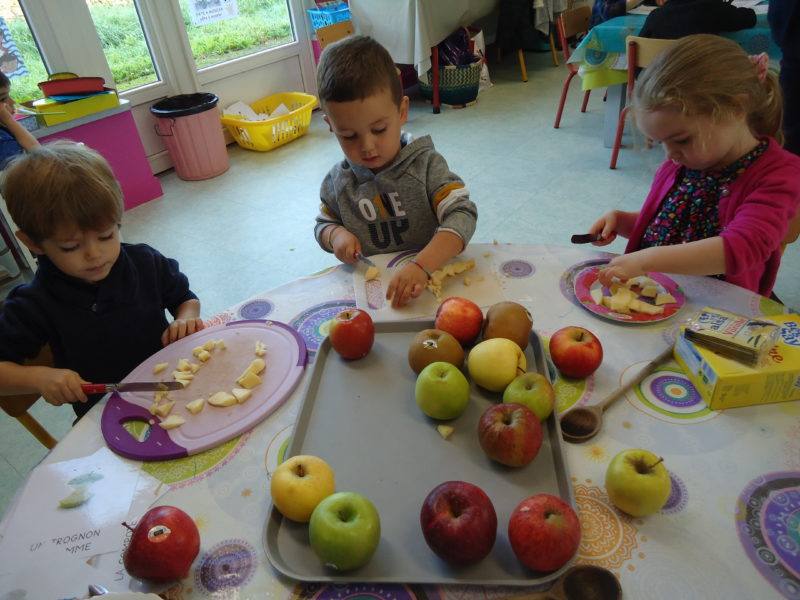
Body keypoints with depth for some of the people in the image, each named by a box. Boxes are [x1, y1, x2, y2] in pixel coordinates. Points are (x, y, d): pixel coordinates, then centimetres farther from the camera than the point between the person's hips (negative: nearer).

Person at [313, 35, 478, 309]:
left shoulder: (425, 164, -9)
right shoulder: (338, 181, 1)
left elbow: (462, 214, -20)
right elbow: (323, 223, 17)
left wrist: (422, 266, -36)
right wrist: (336, 235, -8)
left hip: (431, 279, -1)